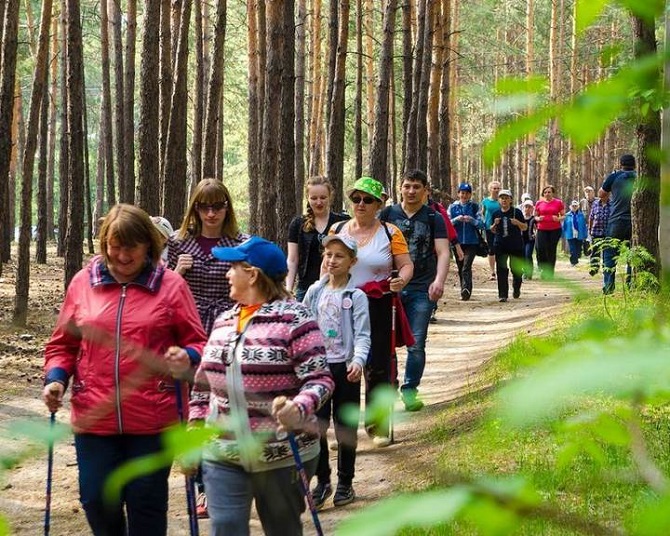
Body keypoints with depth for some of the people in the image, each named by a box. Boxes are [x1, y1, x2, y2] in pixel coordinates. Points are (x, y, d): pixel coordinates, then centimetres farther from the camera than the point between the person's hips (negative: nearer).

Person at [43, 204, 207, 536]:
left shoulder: (171, 285, -1)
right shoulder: (83, 283, 5)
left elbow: (197, 345, 3)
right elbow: (63, 345, 12)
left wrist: (186, 358, -19)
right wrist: (55, 379, -5)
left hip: (152, 421, -2)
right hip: (94, 418, 2)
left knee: (147, 504, 5)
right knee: (97, 502, 6)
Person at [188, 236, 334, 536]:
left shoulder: (294, 318, -10)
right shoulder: (224, 321, 11)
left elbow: (319, 379, -16)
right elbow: (204, 384, 18)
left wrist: (299, 409, -35)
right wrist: (194, 431, 13)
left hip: (282, 454, -5)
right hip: (223, 454, 5)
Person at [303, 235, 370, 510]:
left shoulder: (356, 297, -6)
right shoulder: (315, 292, 5)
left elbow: (362, 335, -10)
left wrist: (358, 360, -26)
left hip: (345, 367, -3)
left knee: (345, 426, 6)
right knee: (315, 425, 1)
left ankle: (345, 482, 18)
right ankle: (322, 480, 13)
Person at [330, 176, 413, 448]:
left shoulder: (390, 233, 1)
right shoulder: (337, 230, 8)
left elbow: (407, 265, -2)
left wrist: (401, 280, -23)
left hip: (378, 308, -2)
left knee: (378, 366, 1)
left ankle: (378, 425, 12)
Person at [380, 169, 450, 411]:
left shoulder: (434, 219, 5)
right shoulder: (387, 215, 8)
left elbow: (443, 252, -3)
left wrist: (439, 280, -20)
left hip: (421, 290, -1)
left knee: (416, 344, -1)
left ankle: (410, 391, 12)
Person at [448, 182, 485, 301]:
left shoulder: (475, 207, 4)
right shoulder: (453, 207, 9)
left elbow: (482, 224, -1)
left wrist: (471, 220, -19)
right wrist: (456, 219, -16)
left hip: (471, 242, -3)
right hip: (458, 242, 3)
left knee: (466, 267, -18)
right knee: (460, 268, 10)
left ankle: (466, 290, -26)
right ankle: (465, 292, 21)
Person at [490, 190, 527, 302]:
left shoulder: (517, 212, -2)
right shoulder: (496, 214, 5)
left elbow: (525, 228, 1)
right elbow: (493, 231, 13)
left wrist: (518, 223, -18)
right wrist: (495, 224, -9)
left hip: (516, 245, -1)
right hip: (500, 246, 1)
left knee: (516, 269, 7)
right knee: (501, 270, -8)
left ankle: (516, 288, 35)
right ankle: (502, 295, -7)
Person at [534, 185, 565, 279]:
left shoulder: (558, 202, 4)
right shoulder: (539, 203, 8)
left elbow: (563, 215, 8)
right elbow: (535, 216, 16)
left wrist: (558, 219, -13)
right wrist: (538, 218, -7)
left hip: (555, 230, -1)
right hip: (542, 230, 1)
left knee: (551, 251, 1)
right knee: (540, 249, -12)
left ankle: (550, 273, 10)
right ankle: (543, 270, 5)